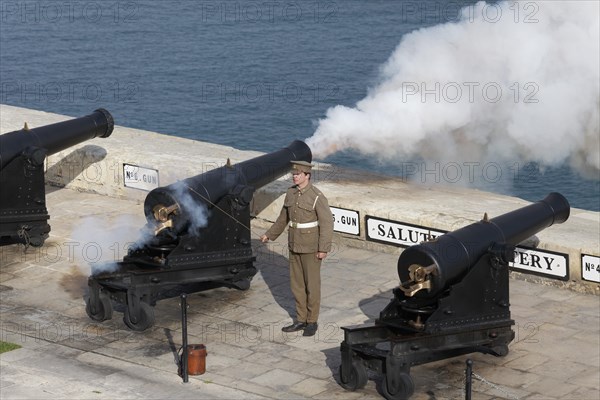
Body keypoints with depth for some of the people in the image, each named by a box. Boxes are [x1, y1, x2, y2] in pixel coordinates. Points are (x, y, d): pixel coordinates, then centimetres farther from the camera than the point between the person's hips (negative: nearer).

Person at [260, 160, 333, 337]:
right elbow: (284, 217, 16)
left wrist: (323, 249, -23)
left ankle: (312, 322, 14)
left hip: (311, 247, -7)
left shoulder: (317, 197, -19)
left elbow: (327, 223, -19)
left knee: (312, 284, 3)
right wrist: (269, 235, 21)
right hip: (295, 245, 7)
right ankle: (301, 320, 22)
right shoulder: (291, 193, 2)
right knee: (296, 284, 12)